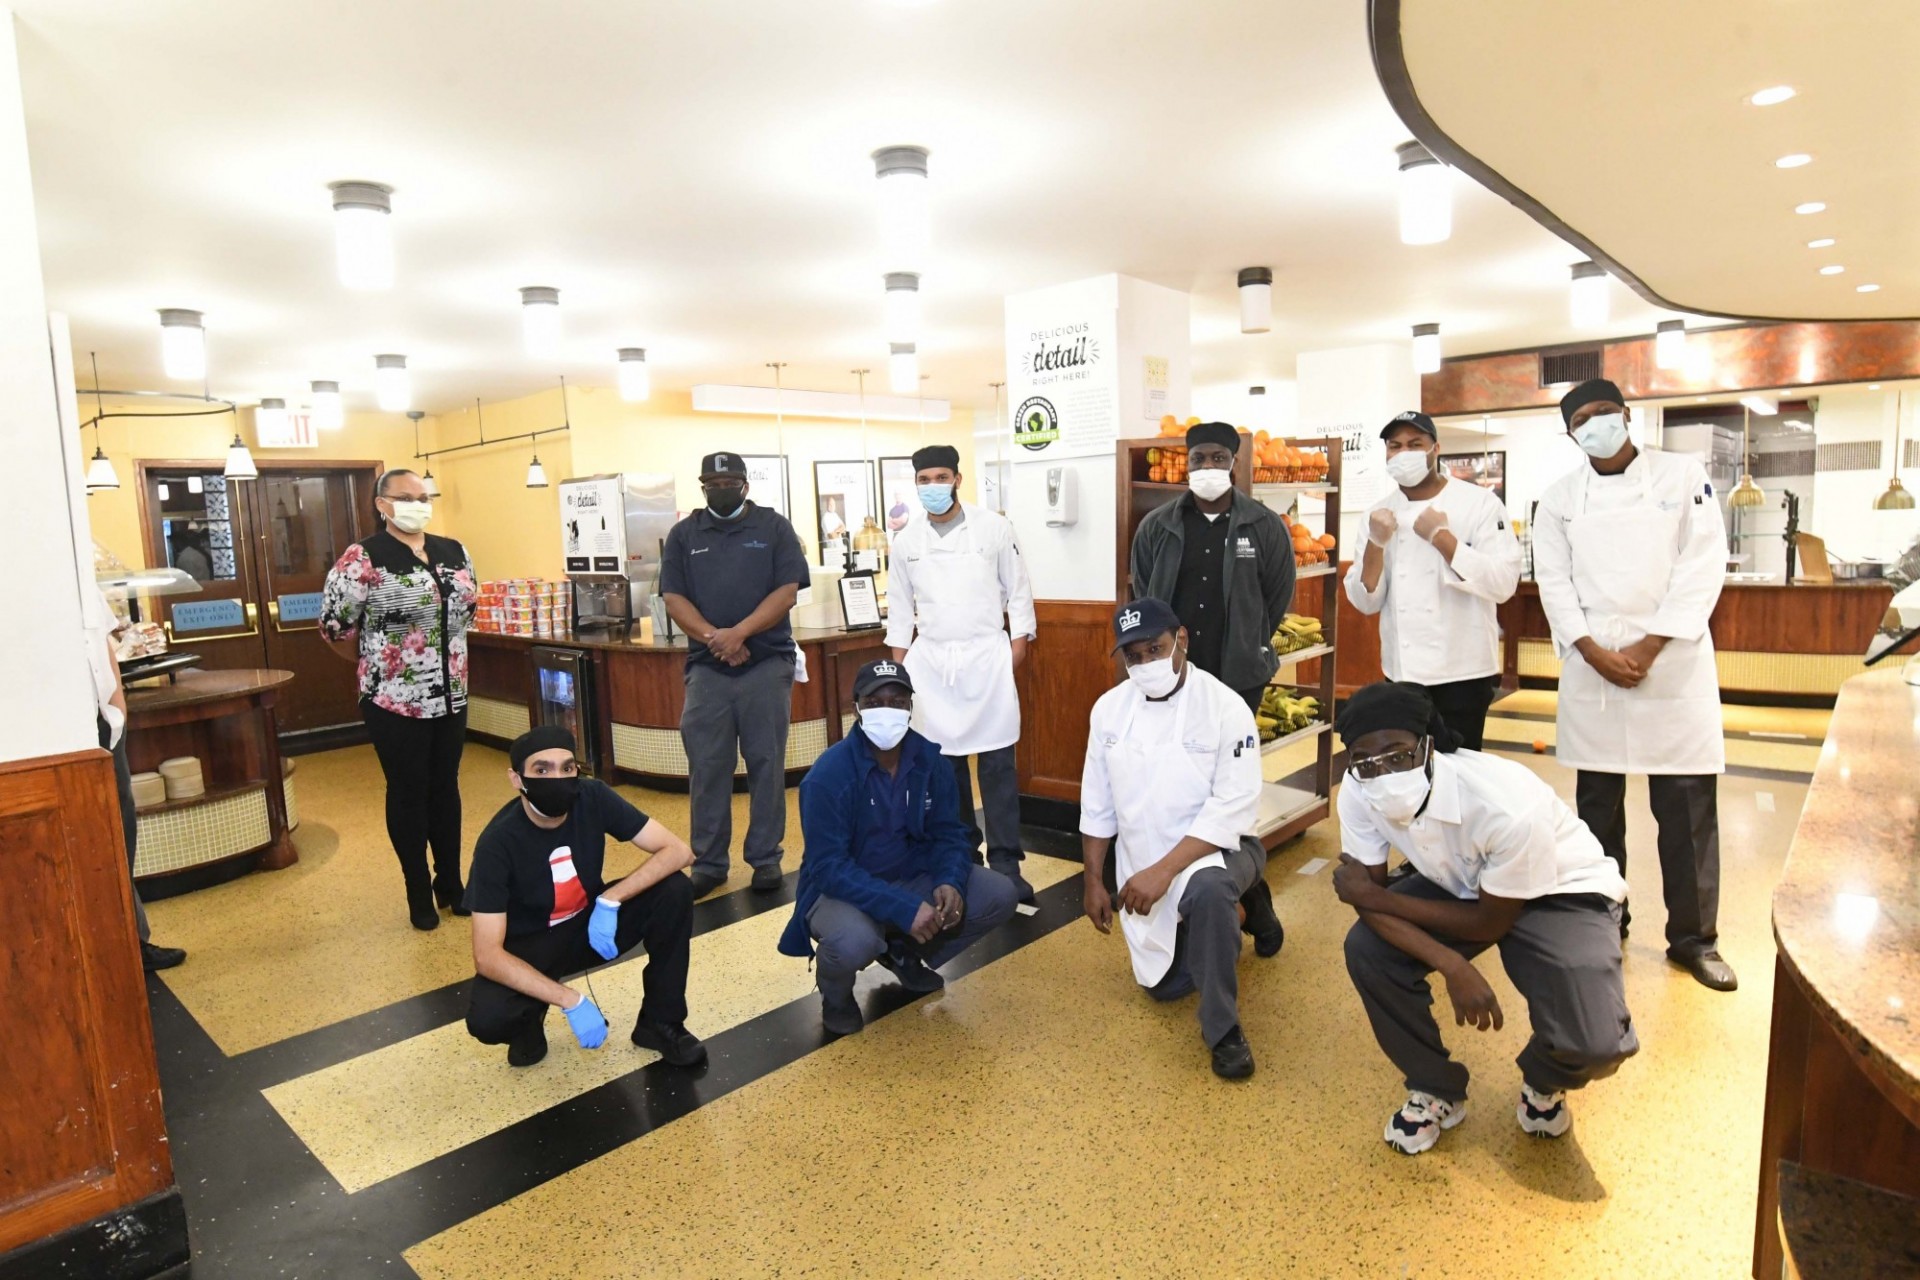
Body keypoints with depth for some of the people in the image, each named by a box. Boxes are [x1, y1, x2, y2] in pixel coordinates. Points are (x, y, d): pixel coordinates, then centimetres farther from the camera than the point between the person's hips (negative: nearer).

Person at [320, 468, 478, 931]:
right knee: (408, 794, 7)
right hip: (395, 701, -5)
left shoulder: (453, 552, 6)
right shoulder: (362, 559, -11)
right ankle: (419, 894, 20)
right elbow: (334, 626, -7)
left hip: (451, 696, 5)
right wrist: (375, 662, 4)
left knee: (445, 788, 14)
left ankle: (452, 884, 27)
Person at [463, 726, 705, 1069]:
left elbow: (678, 850, -19)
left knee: (674, 889, -22)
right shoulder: (498, 843, -26)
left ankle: (660, 1022, -5)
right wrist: (571, 1000, -35)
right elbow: (487, 955, -28)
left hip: (592, 923, 3)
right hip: (529, 946, -3)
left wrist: (610, 900, -30)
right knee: (487, 1019, -33)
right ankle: (529, 1018, 6)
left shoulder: (593, 798, -19)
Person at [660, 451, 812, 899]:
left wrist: (739, 633, -16)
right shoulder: (683, 534, 10)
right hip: (706, 666, 2)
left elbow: (788, 590, -4)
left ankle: (766, 858, 14)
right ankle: (708, 862, 15)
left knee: (766, 763, 4)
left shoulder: (773, 527, 5)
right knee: (707, 766, 4)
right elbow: (674, 598, 3)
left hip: (768, 664, -1)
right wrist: (712, 637, -14)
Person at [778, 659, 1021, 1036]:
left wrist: (950, 883, -24)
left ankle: (904, 954, 15)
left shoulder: (930, 759, -6)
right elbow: (829, 867, -25)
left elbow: (948, 834, -1)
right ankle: (834, 991, 4)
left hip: (913, 876, 5)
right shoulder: (829, 774, -22)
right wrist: (904, 909, -34)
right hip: (843, 889, -5)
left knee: (1000, 895, -11)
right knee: (854, 942, -38)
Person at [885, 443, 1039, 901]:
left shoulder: (994, 527, 1)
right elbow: (900, 609, 12)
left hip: (986, 656, -2)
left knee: (997, 763, -2)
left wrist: (1018, 647, -4)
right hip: (930, 660, 2)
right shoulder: (906, 540, 7)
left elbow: (1018, 590, 3)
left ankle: (1005, 863, 5)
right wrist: (898, 667, 9)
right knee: (944, 761, 8)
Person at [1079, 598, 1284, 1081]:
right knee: (1165, 985, 10)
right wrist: (1093, 881, 4)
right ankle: (1237, 906, 35)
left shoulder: (1226, 707, -19)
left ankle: (1223, 1029, -18)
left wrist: (1163, 871, -31)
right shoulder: (1109, 708, -5)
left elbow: (1234, 809, -25)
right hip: (1143, 866, 5)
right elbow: (1097, 804, 3)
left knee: (1206, 889, -40)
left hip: (1216, 849, -5)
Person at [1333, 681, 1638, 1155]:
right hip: (1460, 886, 4)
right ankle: (1435, 1090, 7)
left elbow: (1490, 924, -22)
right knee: (1367, 949, -20)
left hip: (1563, 894, -3)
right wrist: (1453, 966, -31)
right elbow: (1369, 896, -17)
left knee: (1594, 1043, -25)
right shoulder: (1358, 794, -25)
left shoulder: (1508, 806, -37)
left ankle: (1543, 1080, 16)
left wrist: (1373, 897, -22)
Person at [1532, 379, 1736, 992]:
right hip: (1592, 664, 1)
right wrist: (1593, 650, -11)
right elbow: (1554, 581, 2)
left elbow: (1702, 565, -4)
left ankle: (1694, 936, 16)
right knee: (1598, 802, 9)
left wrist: (1648, 648, -12)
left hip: (1673, 660, -1)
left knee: (1688, 805, 2)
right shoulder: (1560, 498, 7)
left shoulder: (1683, 474, 3)